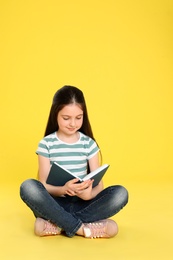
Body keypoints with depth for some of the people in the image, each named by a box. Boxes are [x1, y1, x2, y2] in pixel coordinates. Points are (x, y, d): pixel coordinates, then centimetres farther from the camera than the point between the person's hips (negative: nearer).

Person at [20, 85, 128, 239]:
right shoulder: (46, 144, -2)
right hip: (56, 204, -2)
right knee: (28, 187, -31)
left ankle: (57, 224, -23)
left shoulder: (89, 143, 2)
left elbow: (98, 184, -1)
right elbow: (44, 185, -7)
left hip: (82, 204, 2)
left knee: (120, 193, -24)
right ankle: (81, 228, -27)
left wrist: (89, 194, -26)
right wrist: (63, 189, -29)